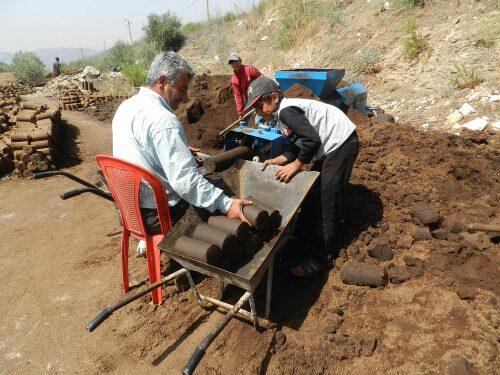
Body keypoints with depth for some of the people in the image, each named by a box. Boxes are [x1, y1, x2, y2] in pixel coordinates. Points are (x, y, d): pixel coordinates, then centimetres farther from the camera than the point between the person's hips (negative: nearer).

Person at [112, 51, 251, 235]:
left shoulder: (125, 106, 5)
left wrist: (179, 151, 17)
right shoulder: (163, 120, -25)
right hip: (156, 215, -9)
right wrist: (226, 204, -31)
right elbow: (185, 180, -31)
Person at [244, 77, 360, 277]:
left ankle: (322, 257, -1)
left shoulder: (286, 110, -19)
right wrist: (278, 160, 2)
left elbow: (312, 140, -28)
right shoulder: (284, 114, 12)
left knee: (327, 201, -9)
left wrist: (296, 165, -17)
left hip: (341, 144, -11)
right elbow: (299, 146, 12)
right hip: (332, 147, 11)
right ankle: (317, 233, 36)